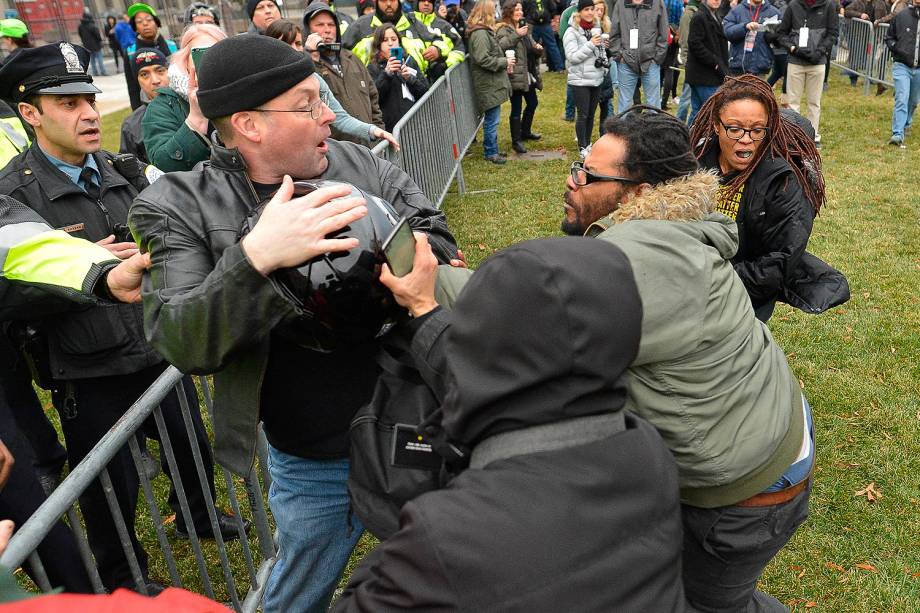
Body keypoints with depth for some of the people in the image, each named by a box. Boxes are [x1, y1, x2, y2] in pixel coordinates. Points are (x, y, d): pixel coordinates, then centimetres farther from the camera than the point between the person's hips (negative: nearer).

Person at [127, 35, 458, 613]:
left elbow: (441, 250, -3)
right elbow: (181, 342, -24)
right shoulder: (183, 207, -14)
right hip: (315, 466, -2)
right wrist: (255, 257, -40)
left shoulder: (362, 165, -7)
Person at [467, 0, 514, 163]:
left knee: (492, 119, 17)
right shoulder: (480, 34, -18)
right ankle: (490, 153, 8)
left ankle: (491, 149, 27)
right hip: (489, 85, -10)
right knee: (492, 120, -2)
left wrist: (504, 64, 10)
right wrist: (504, 62, -16)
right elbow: (483, 59, -25)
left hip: (492, 83, 10)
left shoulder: (485, 32, 15)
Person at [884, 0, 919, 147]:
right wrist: (897, 50, -5)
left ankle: (906, 125, 38)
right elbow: (888, 37, 10)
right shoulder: (901, 16, -2)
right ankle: (897, 134, -16)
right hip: (902, 66, -2)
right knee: (902, 99, -13)